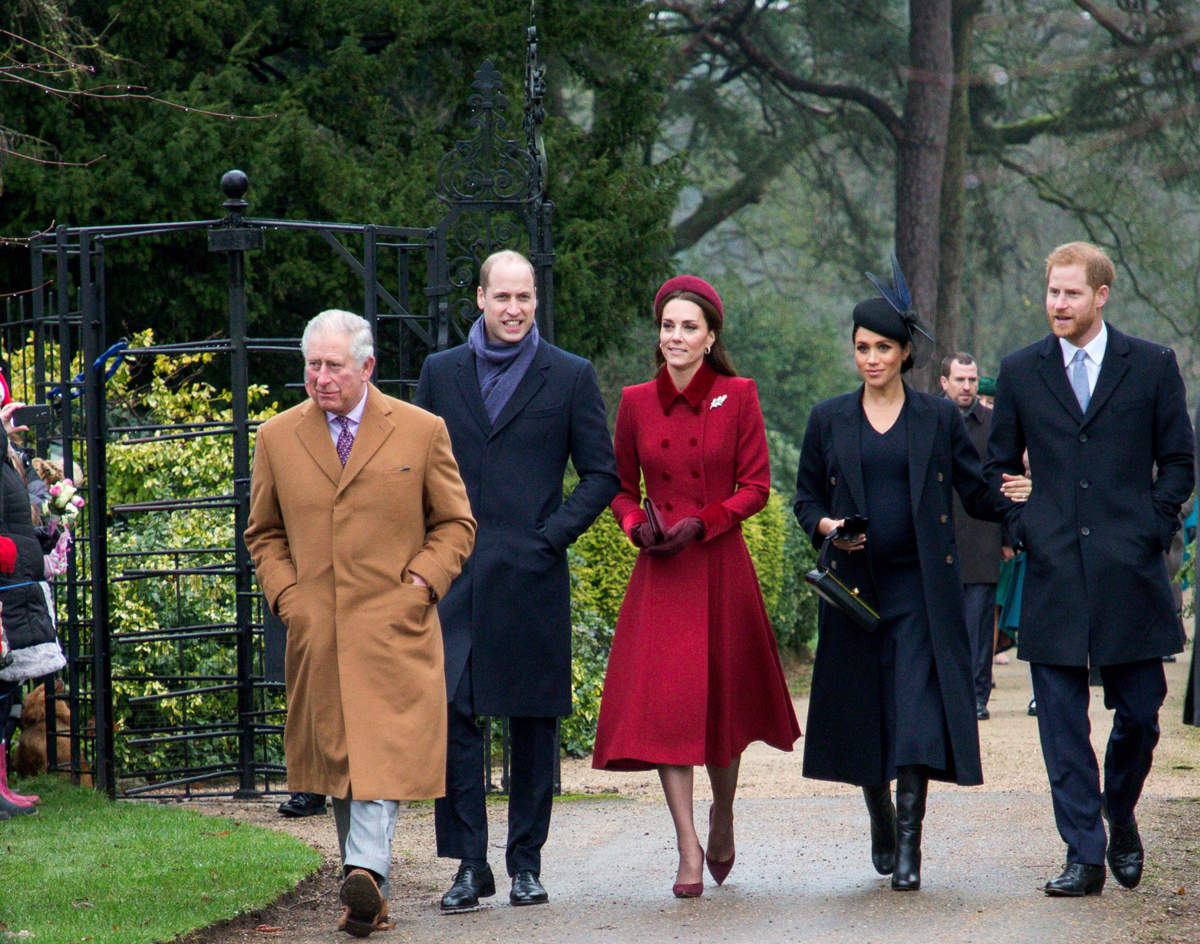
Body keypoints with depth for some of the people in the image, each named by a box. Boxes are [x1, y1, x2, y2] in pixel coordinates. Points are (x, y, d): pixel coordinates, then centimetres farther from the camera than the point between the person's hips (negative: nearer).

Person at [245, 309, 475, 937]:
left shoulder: (421, 432, 3)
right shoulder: (278, 438, 9)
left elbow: (456, 524, 10)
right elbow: (263, 532, 19)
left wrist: (421, 584, -4)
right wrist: (286, 596, 4)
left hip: (394, 626, -3)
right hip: (316, 632, 3)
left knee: (382, 752, -15)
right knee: (335, 754, 5)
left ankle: (366, 869, -25)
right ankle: (368, 889, 12)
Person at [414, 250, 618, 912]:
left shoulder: (570, 378, 4)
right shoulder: (441, 373, 11)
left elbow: (602, 473, 5)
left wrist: (553, 535, -6)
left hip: (533, 578, -1)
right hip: (455, 578, 1)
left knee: (534, 723, 4)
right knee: (451, 715, -8)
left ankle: (526, 863, 13)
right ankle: (469, 865, -3)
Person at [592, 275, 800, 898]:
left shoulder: (737, 397, -1)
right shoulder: (636, 402, 5)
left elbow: (756, 486, 0)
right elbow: (622, 486, 14)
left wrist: (702, 522, -13)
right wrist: (636, 525, -6)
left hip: (721, 566, -1)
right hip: (660, 571, 1)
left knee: (723, 695, 7)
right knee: (664, 700, -9)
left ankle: (722, 811, 35)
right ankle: (688, 848, -8)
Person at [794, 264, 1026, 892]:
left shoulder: (938, 418, 5)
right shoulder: (829, 420, 8)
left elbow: (977, 494, 5)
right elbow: (806, 497, 13)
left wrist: (1018, 500, -16)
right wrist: (827, 526, -8)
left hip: (921, 586, -2)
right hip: (855, 584, 2)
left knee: (917, 710, -13)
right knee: (861, 708, 6)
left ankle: (909, 844, -15)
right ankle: (881, 823, 29)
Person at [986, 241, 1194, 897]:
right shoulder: (1020, 372, 8)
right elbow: (999, 465, 14)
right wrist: (1020, 529, 0)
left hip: (1130, 571, -1)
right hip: (1053, 572, 1)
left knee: (1139, 713, 3)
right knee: (1062, 723, -2)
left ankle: (1120, 817, 29)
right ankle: (1084, 854, 2)